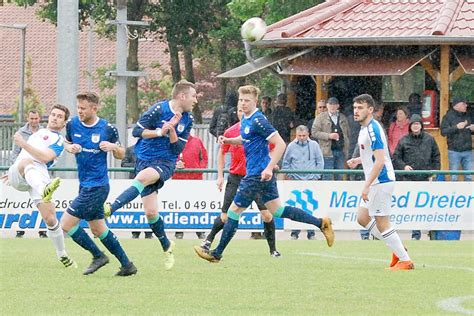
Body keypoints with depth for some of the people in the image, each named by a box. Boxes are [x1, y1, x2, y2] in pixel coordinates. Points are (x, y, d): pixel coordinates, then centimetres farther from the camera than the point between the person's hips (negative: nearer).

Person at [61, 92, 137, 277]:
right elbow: (67, 143, 19)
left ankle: (98, 256, 5)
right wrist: (70, 148, -4)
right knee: (98, 229, 13)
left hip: (96, 187, -7)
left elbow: (120, 155, 2)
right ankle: (127, 265, 22)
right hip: (85, 185, 7)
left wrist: (114, 147, -19)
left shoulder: (108, 129, -10)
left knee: (66, 224, -10)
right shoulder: (72, 124, 1)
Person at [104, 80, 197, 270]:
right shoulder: (159, 110, -8)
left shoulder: (187, 119, 4)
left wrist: (172, 129, -15)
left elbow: (178, 149, -1)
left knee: (142, 177, -35)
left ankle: (110, 209, -44)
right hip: (145, 160, -1)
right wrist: (159, 132, -19)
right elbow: (137, 131, -9)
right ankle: (166, 246, 17)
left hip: (165, 162, 1)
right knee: (151, 213, -6)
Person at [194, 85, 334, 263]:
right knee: (277, 210, 16)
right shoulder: (245, 120, 9)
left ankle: (217, 254, 7)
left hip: (258, 175, -10)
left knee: (234, 211, -2)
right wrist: (228, 140, 10)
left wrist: (269, 168, -27)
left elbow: (280, 144, -22)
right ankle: (321, 223, 18)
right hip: (255, 173, 10)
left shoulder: (258, 121, -19)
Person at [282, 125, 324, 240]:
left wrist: (316, 176, 3)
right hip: (296, 181, 0)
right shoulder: (291, 146, 6)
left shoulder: (314, 145, 6)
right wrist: (289, 175, 5)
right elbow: (285, 163, 14)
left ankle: (311, 233, 1)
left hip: (311, 180, 0)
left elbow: (320, 162, 10)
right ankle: (295, 232, -1)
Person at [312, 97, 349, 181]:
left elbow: (347, 134, 20)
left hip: (341, 151, 4)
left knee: (339, 177, 6)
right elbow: (314, 132, -5)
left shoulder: (343, 118, 16)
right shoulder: (321, 117, 2)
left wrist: (346, 150, 12)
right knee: (327, 177, -6)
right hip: (328, 151, -4)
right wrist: (329, 136, -16)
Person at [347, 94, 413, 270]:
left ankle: (405, 261, 1)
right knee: (362, 218, 13)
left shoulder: (373, 130, -18)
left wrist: (367, 186, -24)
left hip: (381, 181, -10)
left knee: (381, 223, -5)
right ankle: (398, 249, 17)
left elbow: (380, 161, -24)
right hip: (376, 183, 10)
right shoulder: (365, 129, 13)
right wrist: (357, 161, 13)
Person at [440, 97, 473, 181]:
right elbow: (443, 132, -13)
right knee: (454, 177, -1)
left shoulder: (467, 116, 13)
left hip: (467, 151, 5)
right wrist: (456, 127, -24)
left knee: (469, 177, 5)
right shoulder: (448, 116, -4)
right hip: (454, 151, -5)